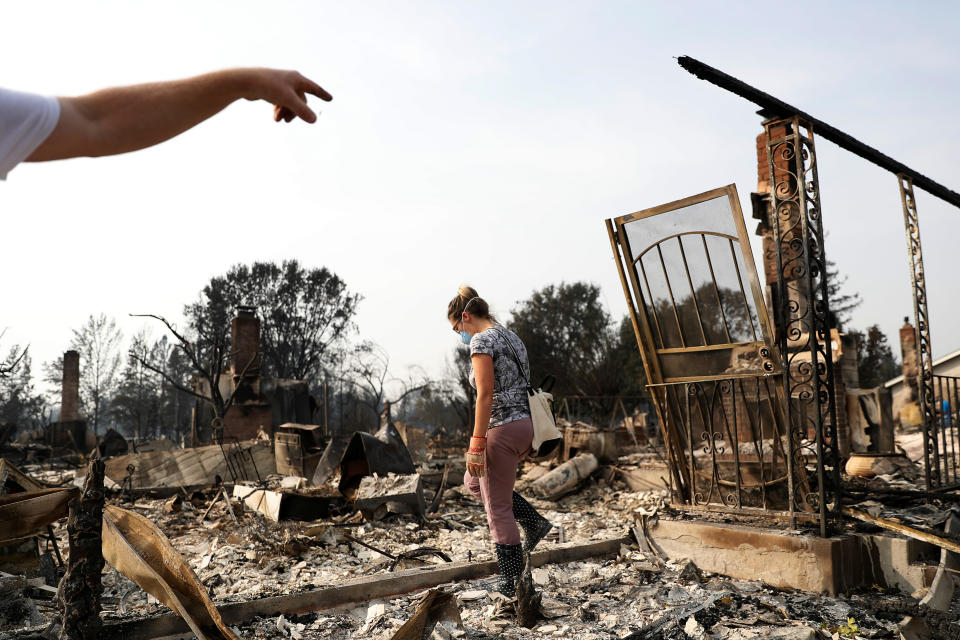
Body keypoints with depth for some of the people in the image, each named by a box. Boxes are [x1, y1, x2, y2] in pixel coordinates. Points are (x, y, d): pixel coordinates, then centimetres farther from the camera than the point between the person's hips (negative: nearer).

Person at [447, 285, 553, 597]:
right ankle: (533, 522, 20)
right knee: (474, 482, 26)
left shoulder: (481, 341, -13)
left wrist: (476, 444, -19)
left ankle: (512, 581, 15)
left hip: (502, 429, -10)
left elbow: (485, 395, -20)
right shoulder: (511, 337, 15)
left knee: (498, 507, 4)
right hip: (524, 424, 10)